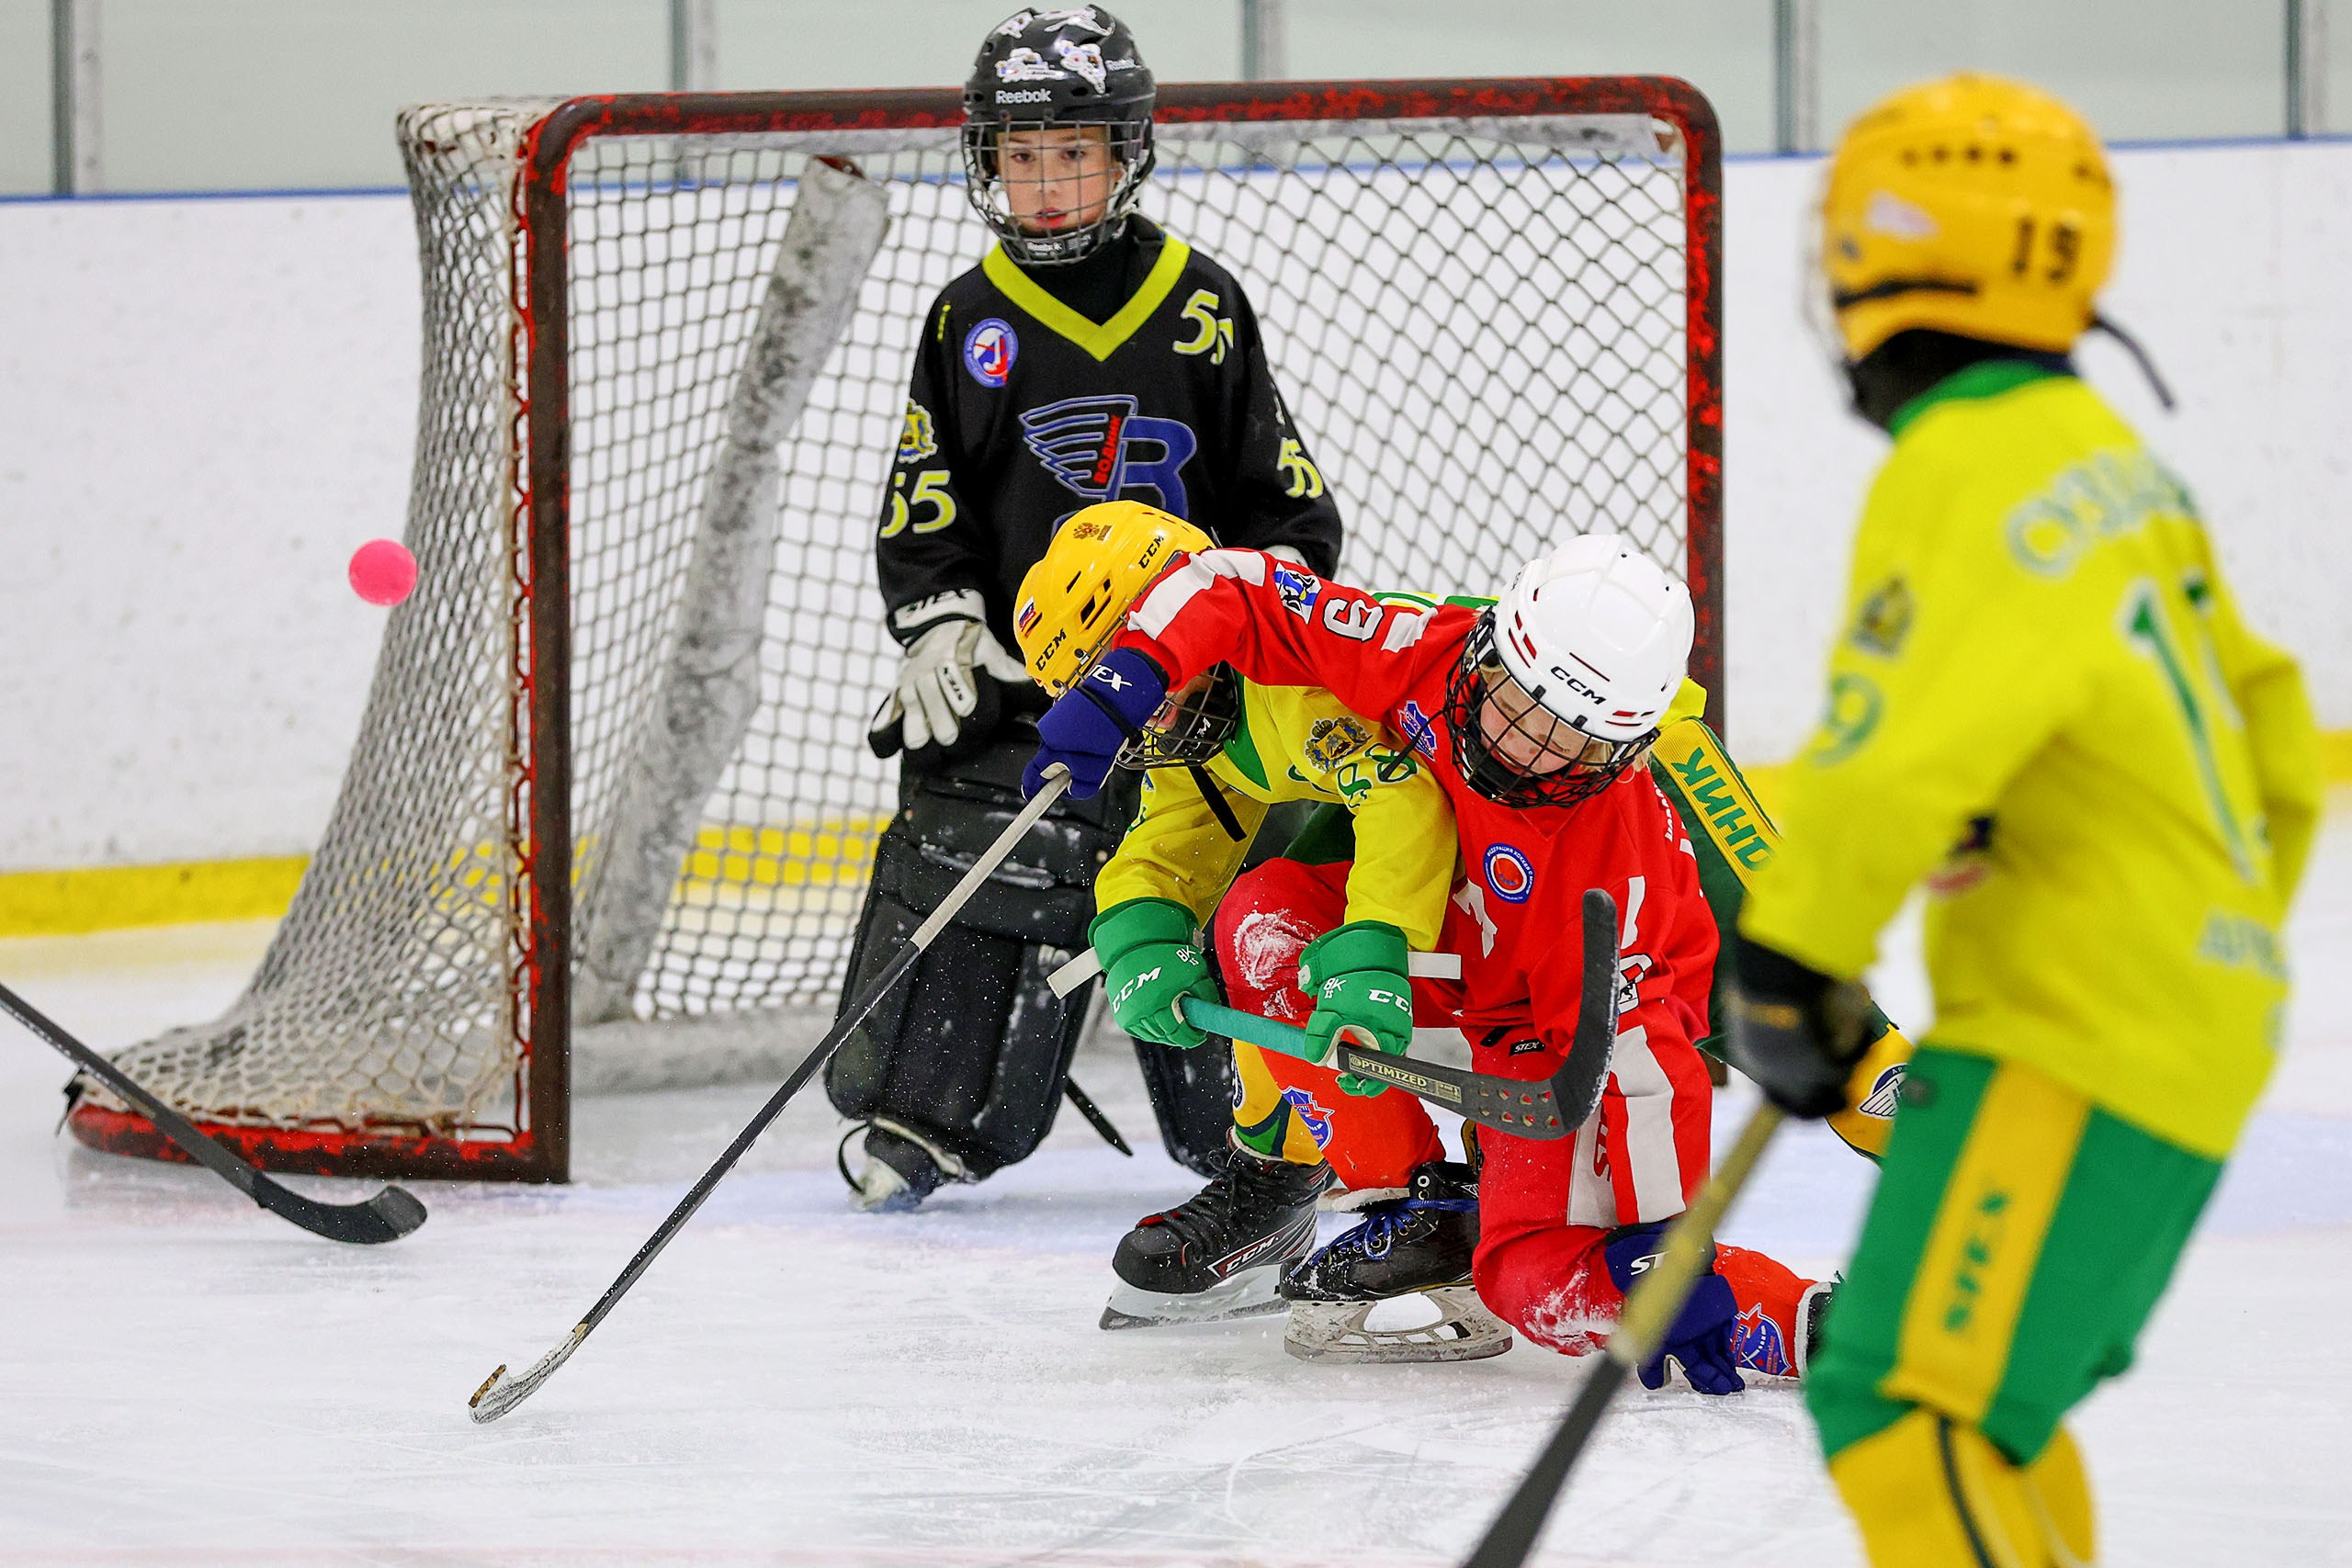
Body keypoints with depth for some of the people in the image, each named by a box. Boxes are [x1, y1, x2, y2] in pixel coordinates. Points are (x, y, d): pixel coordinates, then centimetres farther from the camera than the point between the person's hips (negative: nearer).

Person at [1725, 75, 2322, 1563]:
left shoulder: (1967, 472, -17)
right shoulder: (2104, 455, 14)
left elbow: (1901, 755, -27)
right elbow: (2258, 716, 23)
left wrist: (1792, 964, -15)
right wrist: (2222, 940, 33)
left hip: (2076, 1050, -10)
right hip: (2194, 1024, 10)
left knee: (1912, 1410, -17)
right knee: (1983, 1407, 22)